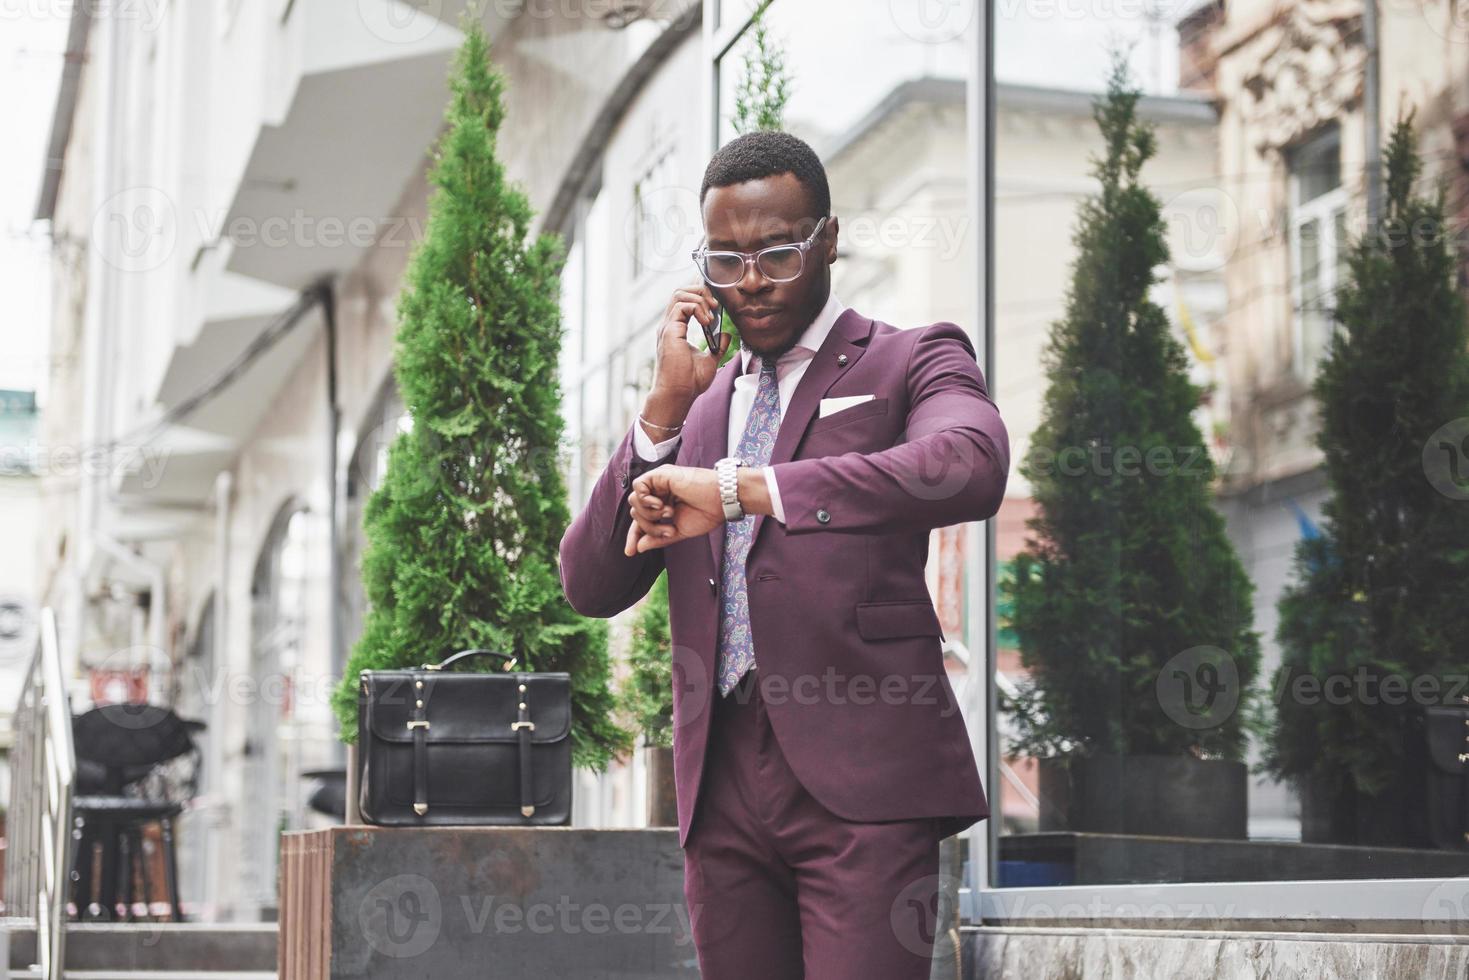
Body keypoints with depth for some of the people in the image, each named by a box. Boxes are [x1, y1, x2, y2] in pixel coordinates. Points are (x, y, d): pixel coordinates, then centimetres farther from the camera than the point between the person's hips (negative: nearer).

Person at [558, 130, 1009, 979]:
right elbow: (591, 586, 11)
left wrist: (739, 489, -22)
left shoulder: (911, 363, 6)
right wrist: (668, 407, -1)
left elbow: (972, 467, -19)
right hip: (723, 784, 5)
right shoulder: (699, 405, 20)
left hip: (859, 779, -5)